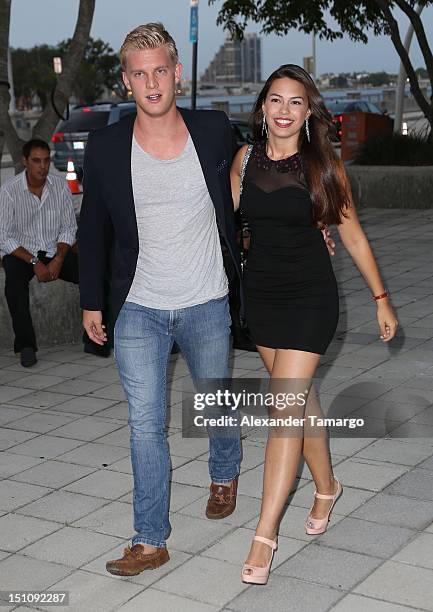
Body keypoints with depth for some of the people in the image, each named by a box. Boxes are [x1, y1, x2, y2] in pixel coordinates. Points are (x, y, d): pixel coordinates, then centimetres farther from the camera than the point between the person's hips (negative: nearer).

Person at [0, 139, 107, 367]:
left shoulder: (60, 185, -3)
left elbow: (69, 229, 1)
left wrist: (58, 260, -15)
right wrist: (34, 263, -21)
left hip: (55, 251, 3)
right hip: (20, 253, -3)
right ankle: (26, 345, -28)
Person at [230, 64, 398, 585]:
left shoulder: (323, 165, -6)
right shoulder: (245, 160, 2)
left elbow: (352, 236, 1)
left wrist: (381, 299, 3)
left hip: (311, 297, -4)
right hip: (260, 294, 4)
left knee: (286, 410, -10)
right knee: (300, 399, 16)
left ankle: (264, 536, -6)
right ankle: (326, 487, 39)